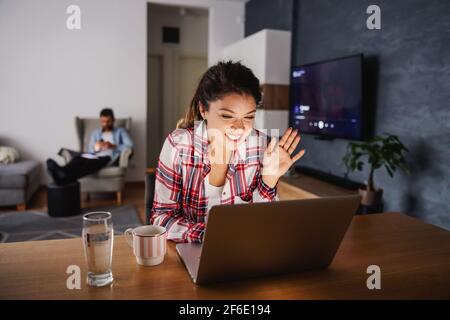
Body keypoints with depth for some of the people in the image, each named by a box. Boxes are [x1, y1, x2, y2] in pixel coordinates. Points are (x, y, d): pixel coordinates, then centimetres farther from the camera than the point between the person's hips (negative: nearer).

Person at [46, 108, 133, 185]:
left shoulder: (120, 131, 20)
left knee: (93, 161, -41)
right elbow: (90, 150, 15)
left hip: (110, 157, -4)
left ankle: (65, 178, -65)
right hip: (95, 156, 4)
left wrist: (112, 146, -8)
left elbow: (130, 145, 4)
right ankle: (63, 174, -66)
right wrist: (95, 148, -9)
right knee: (79, 157, -35)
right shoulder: (95, 133, 28)